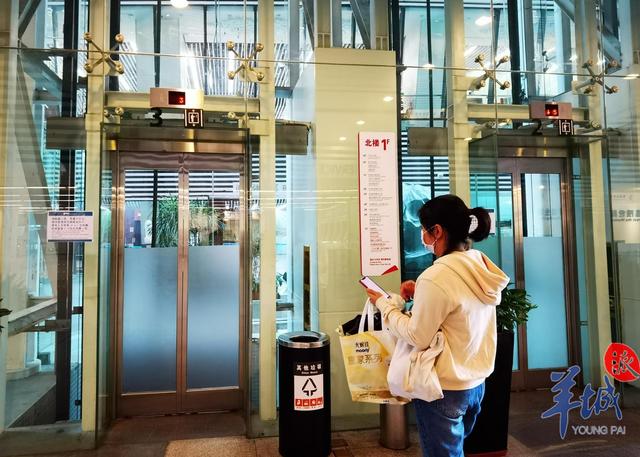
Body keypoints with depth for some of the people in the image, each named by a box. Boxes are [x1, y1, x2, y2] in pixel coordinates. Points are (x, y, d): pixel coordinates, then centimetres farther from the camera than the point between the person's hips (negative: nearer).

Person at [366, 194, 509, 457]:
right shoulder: (480, 265, -1)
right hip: (476, 383, 8)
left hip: (444, 389, -7)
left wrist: (384, 304, -9)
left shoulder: (436, 277, -26)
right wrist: (421, 294, 3)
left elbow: (418, 338, -19)